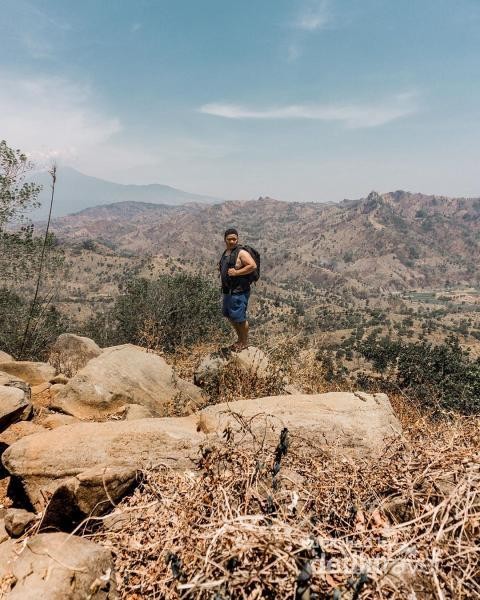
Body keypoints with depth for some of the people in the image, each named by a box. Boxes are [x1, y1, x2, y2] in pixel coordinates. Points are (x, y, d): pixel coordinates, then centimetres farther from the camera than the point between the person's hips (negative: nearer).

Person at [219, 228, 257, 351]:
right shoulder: (226, 253, 12)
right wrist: (221, 270, 8)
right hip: (228, 290, 9)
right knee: (230, 316, 17)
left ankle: (245, 342, 17)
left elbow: (253, 266, -25)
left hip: (239, 291, -9)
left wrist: (236, 272, -23)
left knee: (239, 318, -2)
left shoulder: (241, 253, -14)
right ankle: (240, 339, 33)